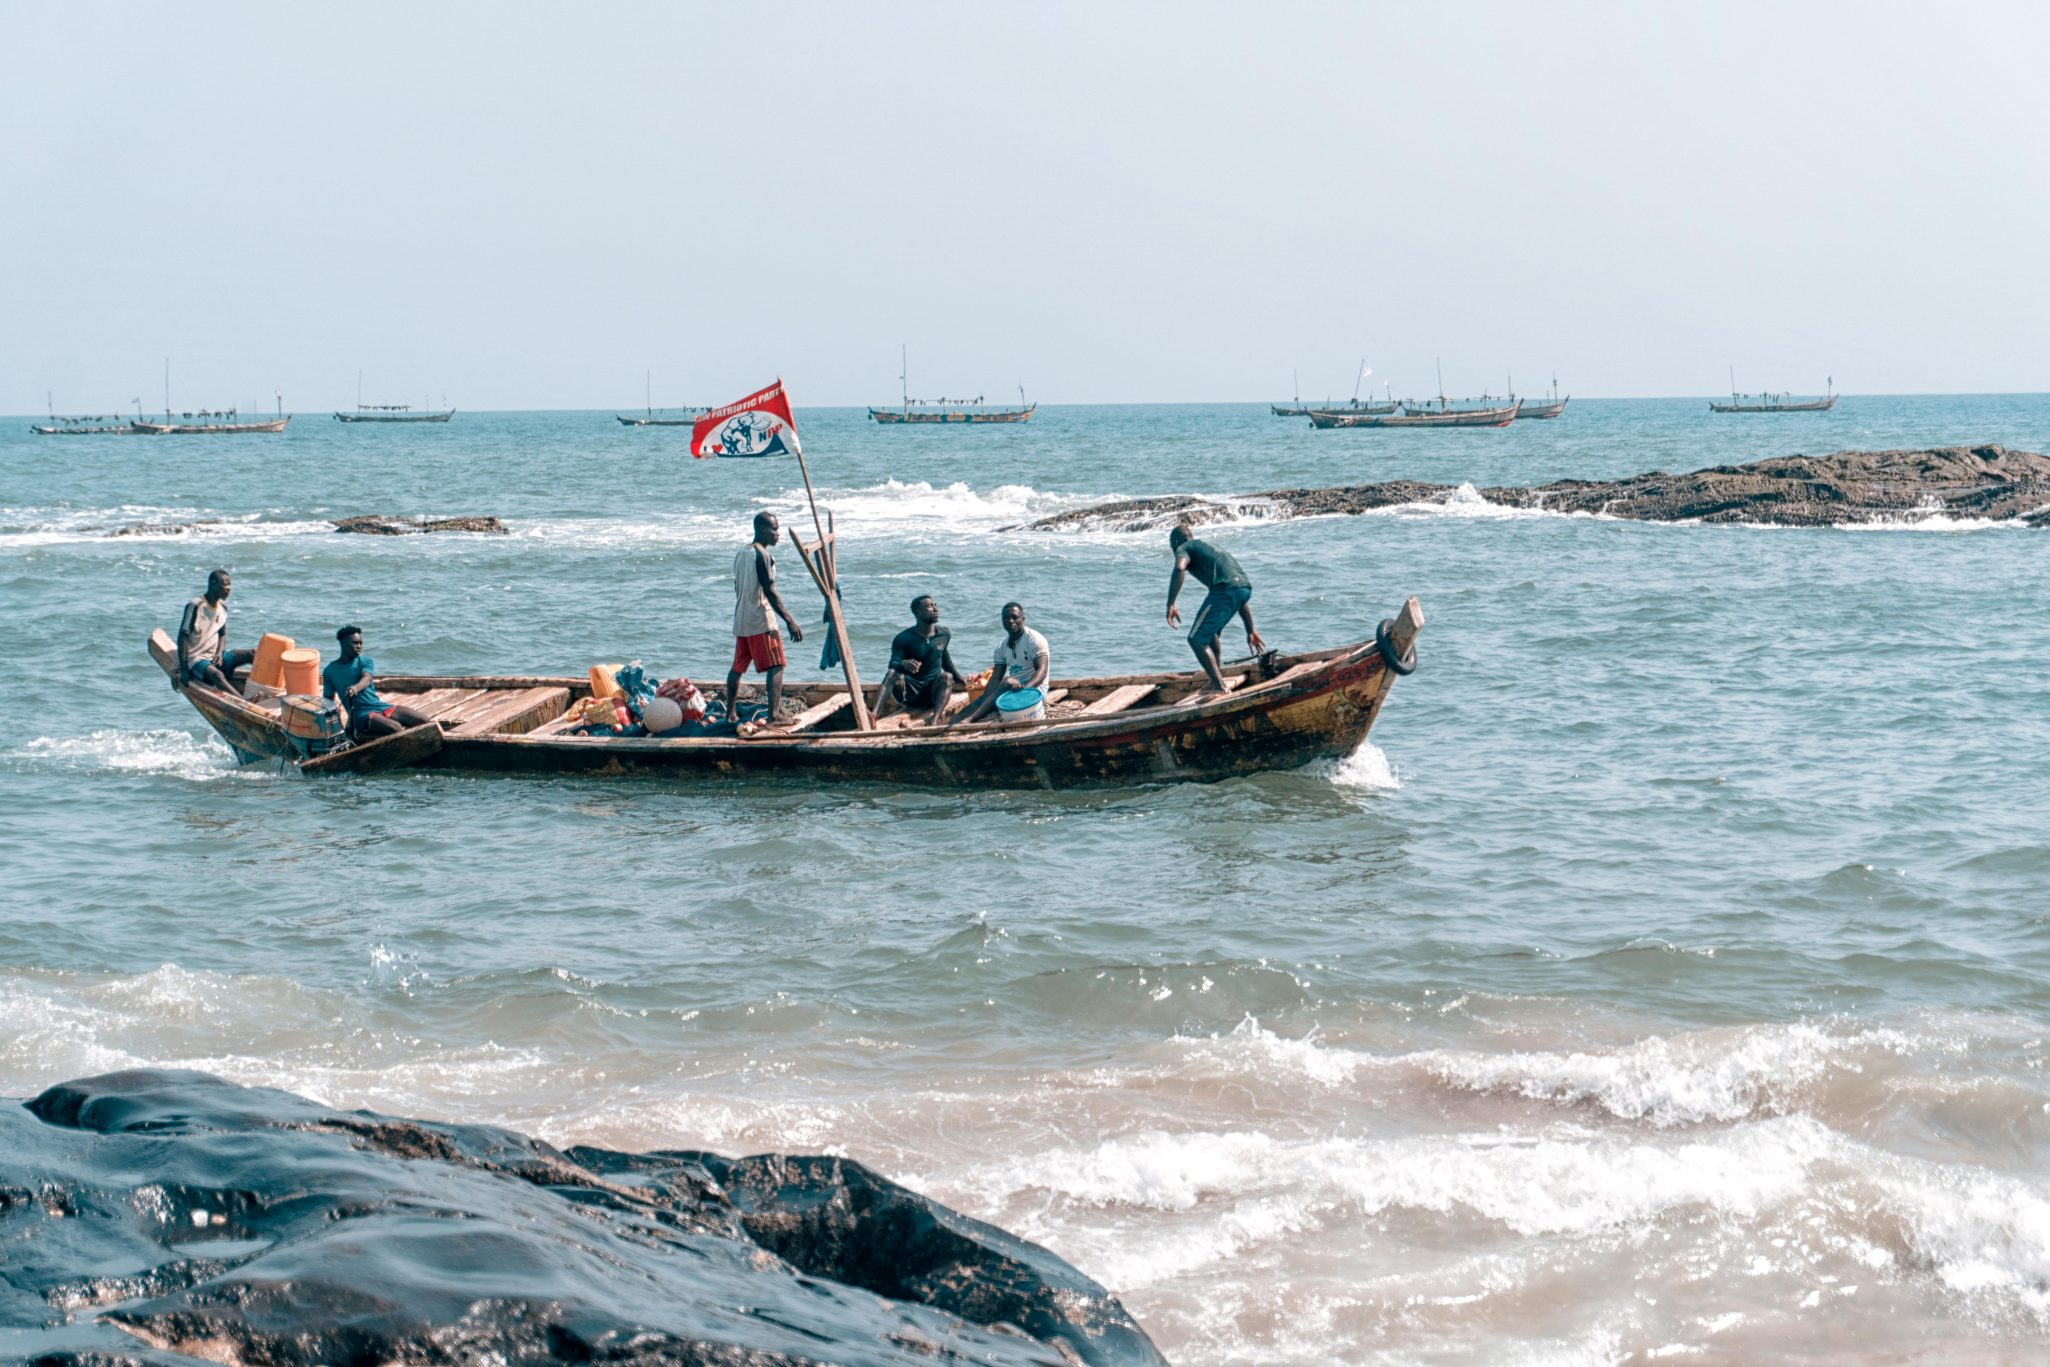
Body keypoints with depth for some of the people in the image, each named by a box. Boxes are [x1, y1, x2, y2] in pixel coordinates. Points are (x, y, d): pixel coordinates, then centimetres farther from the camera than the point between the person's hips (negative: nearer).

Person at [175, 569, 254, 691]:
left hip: (215, 657, 7)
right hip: (196, 659, -7)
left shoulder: (223, 607, 8)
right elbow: (183, 637, -13)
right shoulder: (196, 606, -14)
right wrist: (183, 670, -18)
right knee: (216, 674, -37)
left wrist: (219, 653, -4)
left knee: (253, 655, -11)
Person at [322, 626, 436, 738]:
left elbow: (367, 678, -13)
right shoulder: (330, 672, 7)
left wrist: (356, 687, -36)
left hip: (381, 706, 4)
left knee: (425, 720, -16)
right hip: (361, 714, -4)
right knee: (396, 729, -34)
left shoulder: (365, 661, 9)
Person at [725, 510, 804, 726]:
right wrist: (790, 620, -20)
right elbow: (769, 592, -19)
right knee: (775, 666, -9)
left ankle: (729, 713, 19)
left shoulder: (741, 553, 13)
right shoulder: (762, 555, -14)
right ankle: (774, 714, -18)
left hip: (741, 621, 9)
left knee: (738, 667, 15)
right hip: (761, 621, -9)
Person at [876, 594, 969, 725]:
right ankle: (874, 715, -57)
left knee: (947, 677, -28)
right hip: (908, 691, -3)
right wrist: (903, 664, -42)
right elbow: (893, 665, -20)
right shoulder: (903, 638, -8)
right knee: (894, 675, -33)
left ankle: (934, 719, -51)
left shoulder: (944, 635, 6)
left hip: (932, 694, 3)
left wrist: (957, 677, 25)